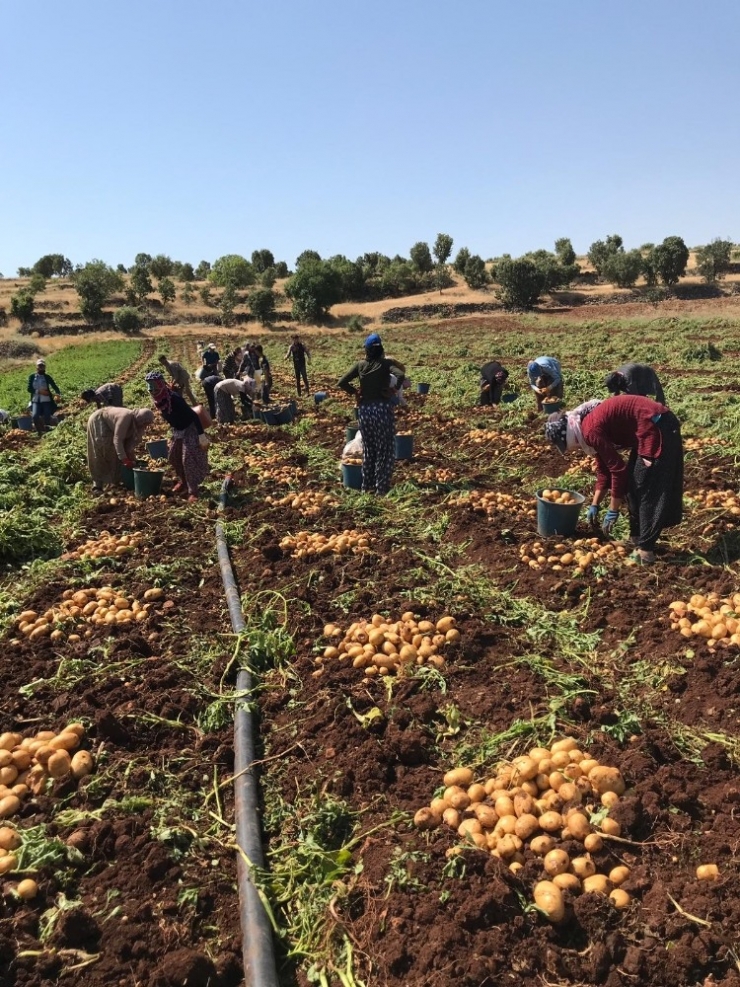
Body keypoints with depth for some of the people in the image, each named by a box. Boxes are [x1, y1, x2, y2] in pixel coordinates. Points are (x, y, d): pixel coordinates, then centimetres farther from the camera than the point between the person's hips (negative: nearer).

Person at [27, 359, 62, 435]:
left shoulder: (47, 377, 5)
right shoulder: (32, 377, 7)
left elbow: (54, 386, -5)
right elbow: (29, 389, 2)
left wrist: (58, 393, -26)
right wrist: (39, 391, -14)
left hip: (46, 401, 0)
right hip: (35, 401, 0)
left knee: (47, 417, -7)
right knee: (35, 416, -18)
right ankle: (40, 432, -1)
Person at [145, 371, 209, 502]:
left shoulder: (174, 399, -30)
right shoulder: (158, 401, -5)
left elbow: (193, 416, -29)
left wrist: (202, 436, -29)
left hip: (190, 430, -9)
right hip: (178, 431, 9)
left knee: (188, 459, -13)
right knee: (173, 457, 16)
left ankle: (193, 491, -6)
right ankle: (183, 480, 40)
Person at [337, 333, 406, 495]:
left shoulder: (360, 365, 3)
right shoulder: (385, 363, -7)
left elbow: (342, 383, 0)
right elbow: (401, 373, -24)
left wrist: (355, 392, 10)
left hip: (364, 409, 4)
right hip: (383, 408, -4)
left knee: (368, 449, 17)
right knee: (385, 450, 5)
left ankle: (367, 486, 23)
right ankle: (382, 488, 5)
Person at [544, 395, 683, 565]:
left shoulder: (591, 431, -18)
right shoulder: (592, 426, 11)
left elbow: (618, 469, -17)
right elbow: (603, 469, 20)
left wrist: (613, 512, -9)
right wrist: (594, 505, 22)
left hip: (657, 428, -10)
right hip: (651, 429, 10)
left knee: (648, 490, -6)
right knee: (633, 485, 16)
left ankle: (646, 549, -1)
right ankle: (637, 538, 25)